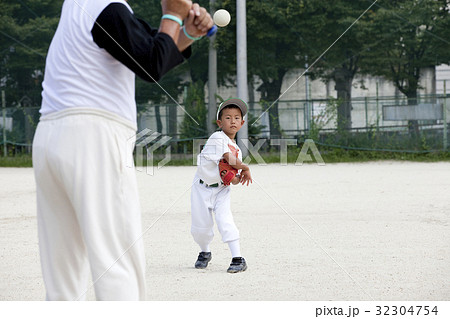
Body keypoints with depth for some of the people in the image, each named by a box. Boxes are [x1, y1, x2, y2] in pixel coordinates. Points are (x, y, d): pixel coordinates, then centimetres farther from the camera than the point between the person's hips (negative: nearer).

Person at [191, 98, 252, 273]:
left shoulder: (237, 149, 8)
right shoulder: (217, 138, -13)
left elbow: (234, 176, 8)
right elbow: (229, 159, -23)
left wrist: (236, 178, -15)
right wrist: (245, 168, -10)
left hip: (221, 189, 3)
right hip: (202, 187, -3)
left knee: (224, 219, -17)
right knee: (200, 225, 0)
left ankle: (238, 258, -17)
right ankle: (205, 252, 29)